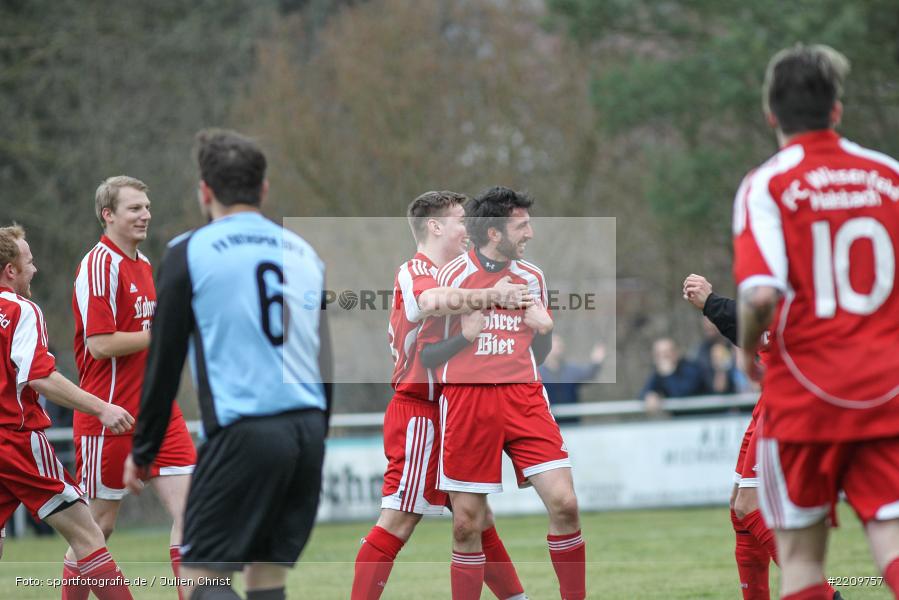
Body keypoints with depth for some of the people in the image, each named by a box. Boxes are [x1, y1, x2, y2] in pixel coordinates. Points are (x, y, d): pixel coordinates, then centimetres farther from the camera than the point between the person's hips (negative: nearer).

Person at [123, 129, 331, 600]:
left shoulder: (189, 253, -1)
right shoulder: (303, 252, 15)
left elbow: (164, 362, 0)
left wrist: (143, 452, 9)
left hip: (242, 433, -6)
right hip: (308, 429, 6)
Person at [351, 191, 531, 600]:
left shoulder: (445, 275, 18)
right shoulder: (416, 272, -13)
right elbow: (434, 301, -38)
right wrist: (492, 295, -31)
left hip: (445, 416, 10)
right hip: (419, 413, -10)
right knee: (399, 520, -11)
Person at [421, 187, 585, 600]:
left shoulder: (532, 277, 12)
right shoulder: (452, 276, -1)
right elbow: (427, 355, 1)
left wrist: (544, 330, -1)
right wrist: (467, 334, -15)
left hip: (524, 398, 3)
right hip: (467, 402, -3)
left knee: (563, 503, -11)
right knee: (467, 523, -1)